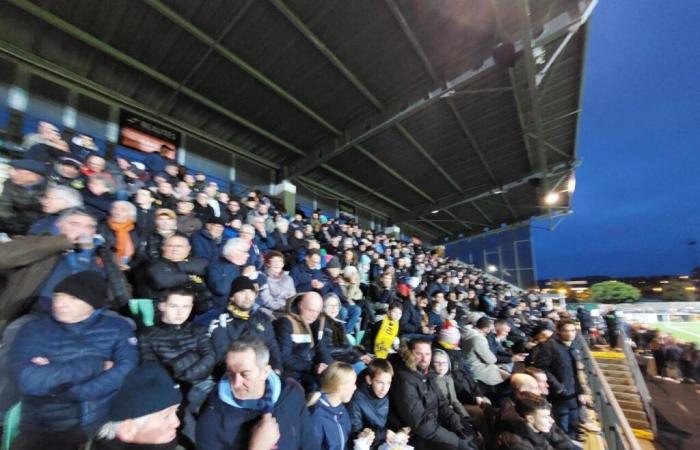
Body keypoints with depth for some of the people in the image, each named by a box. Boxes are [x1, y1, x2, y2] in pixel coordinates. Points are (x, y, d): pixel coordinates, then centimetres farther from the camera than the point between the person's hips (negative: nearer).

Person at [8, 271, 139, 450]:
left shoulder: (117, 328, 4)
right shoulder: (34, 330, 6)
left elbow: (126, 371, -8)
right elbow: (26, 380, -8)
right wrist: (95, 365, -10)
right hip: (44, 429, 2)